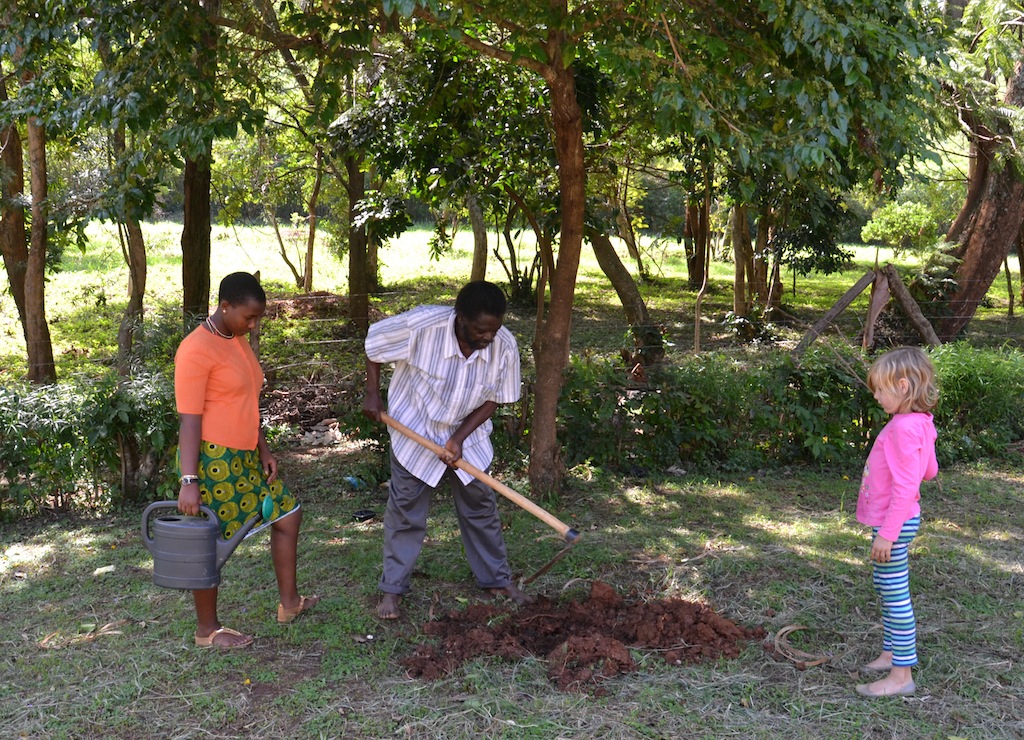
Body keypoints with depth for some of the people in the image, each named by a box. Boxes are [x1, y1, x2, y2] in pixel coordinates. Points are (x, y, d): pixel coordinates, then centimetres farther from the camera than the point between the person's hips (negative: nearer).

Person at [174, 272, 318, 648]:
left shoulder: (238, 341, 11)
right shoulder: (196, 350, -18)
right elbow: (189, 420, -20)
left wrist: (263, 450, 15)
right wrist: (189, 481, -23)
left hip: (244, 458, 10)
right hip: (212, 460, -10)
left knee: (287, 516, 16)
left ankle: (289, 602, 31)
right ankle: (207, 630, 19)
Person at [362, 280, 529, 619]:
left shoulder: (505, 347, -24)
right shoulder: (420, 326, -32)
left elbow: (493, 399, -9)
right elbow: (373, 342, -13)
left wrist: (459, 439, -18)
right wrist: (372, 394, -11)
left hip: (468, 434, 3)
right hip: (414, 429, -2)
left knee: (480, 506, 11)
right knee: (405, 510, 4)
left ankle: (497, 579, 28)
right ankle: (393, 588, 17)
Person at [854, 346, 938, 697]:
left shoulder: (905, 427, -23)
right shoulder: (919, 423, 7)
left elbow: (905, 488, -25)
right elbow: (929, 471, 19)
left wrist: (888, 534, -23)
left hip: (894, 522, -11)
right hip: (889, 520, 11)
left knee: (896, 595, -4)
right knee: (886, 590, 21)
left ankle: (901, 675, 4)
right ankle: (891, 654, 35)